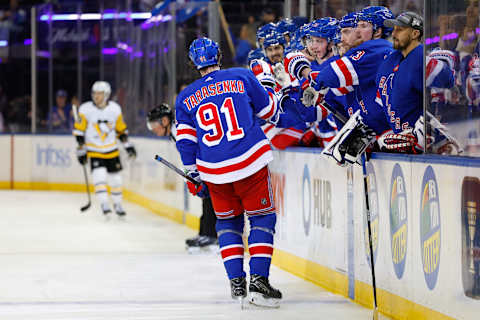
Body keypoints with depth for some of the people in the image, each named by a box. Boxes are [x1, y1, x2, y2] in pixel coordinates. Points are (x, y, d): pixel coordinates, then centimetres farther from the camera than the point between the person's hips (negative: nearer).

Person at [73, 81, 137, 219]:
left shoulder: (115, 109, -5)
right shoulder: (86, 109, -12)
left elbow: (121, 129, 8)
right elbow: (79, 130, -6)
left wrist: (128, 145, 5)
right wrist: (81, 150, -9)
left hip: (111, 150, 3)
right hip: (94, 150, -3)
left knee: (115, 179, 7)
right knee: (99, 176, -20)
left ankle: (117, 205, 25)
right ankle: (104, 205, -16)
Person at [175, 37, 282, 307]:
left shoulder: (186, 98, 10)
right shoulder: (242, 77, 2)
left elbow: (186, 142, 9)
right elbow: (269, 110, 11)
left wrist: (195, 178, 17)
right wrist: (272, 90, 33)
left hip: (214, 171, 3)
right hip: (251, 163, -3)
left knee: (227, 221, 20)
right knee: (262, 218, 6)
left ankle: (236, 281, 11)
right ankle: (258, 280, -8)